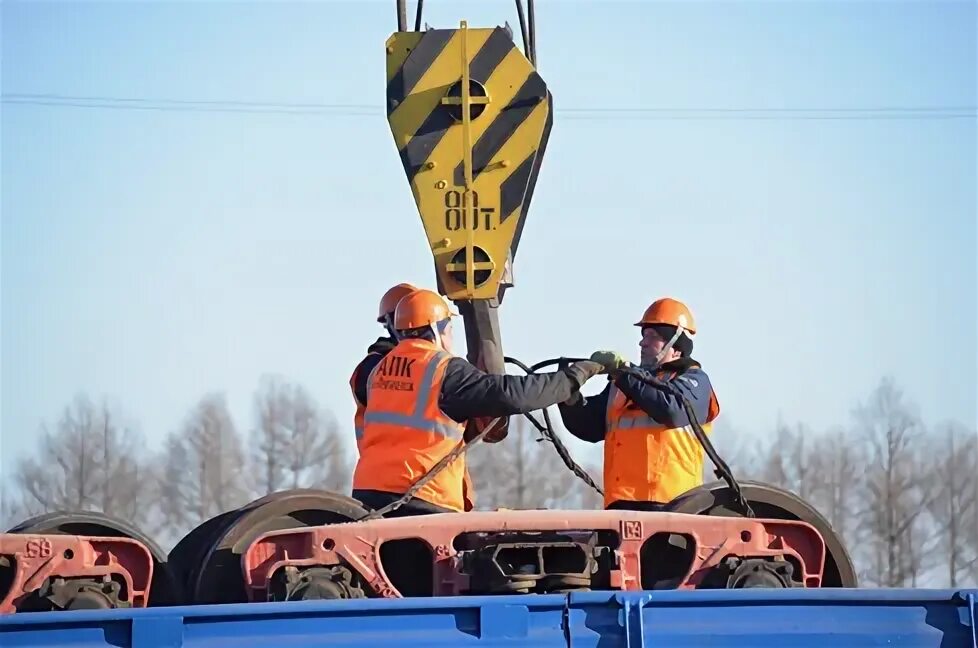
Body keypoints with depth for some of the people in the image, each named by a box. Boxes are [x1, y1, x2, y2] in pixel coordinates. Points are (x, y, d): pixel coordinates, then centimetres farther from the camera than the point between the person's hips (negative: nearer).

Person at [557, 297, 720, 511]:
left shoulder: (693, 380, 5)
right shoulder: (622, 383, 26)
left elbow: (672, 410, -17)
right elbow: (590, 427, 21)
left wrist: (624, 375, -16)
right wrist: (571, 401, -1)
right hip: (621, 502, 7)